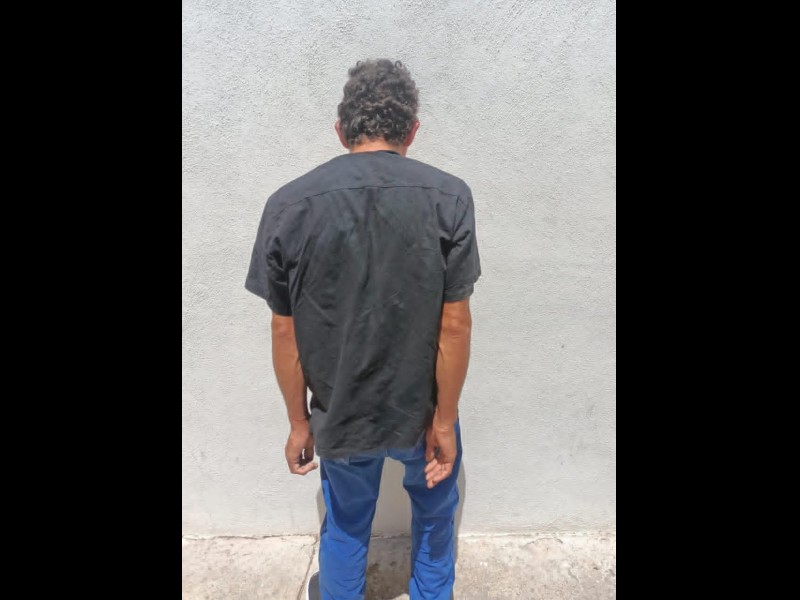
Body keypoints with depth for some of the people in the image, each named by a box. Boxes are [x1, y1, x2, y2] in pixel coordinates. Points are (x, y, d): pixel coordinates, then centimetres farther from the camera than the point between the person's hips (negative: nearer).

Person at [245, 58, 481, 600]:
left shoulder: (288, 206, -12)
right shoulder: (448, 197, -15)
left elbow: (285, 332, -8)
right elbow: (454, 323, -15)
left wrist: (299, 422, 4)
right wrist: (445, 418, -4)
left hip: (341, 415, 1)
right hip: (423, 410, 0)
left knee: (345, 526, 28)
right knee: (435, 511, 31)